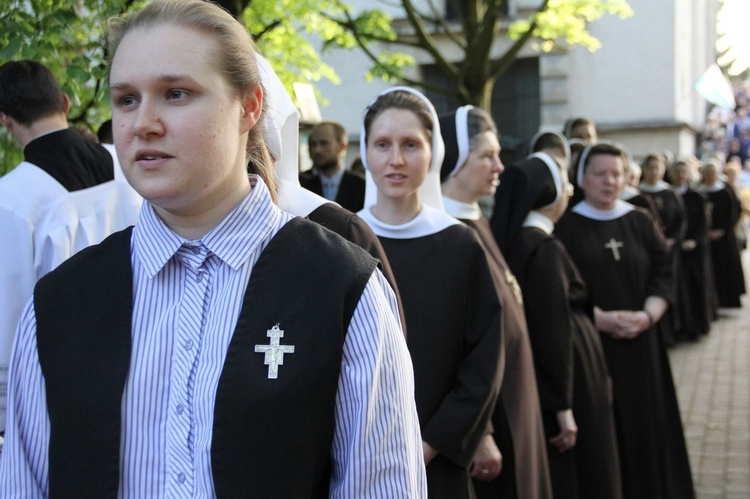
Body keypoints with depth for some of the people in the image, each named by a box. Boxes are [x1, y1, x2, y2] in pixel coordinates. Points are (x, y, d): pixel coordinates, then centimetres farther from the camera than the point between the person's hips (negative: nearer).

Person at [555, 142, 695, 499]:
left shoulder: (640, 222, 10)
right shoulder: (565, 227, -1)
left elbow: (663, 273, 4)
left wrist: (647, 315, -12)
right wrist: (600, 318, -18)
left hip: (639, 343, 3)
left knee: (645, 422, 7)